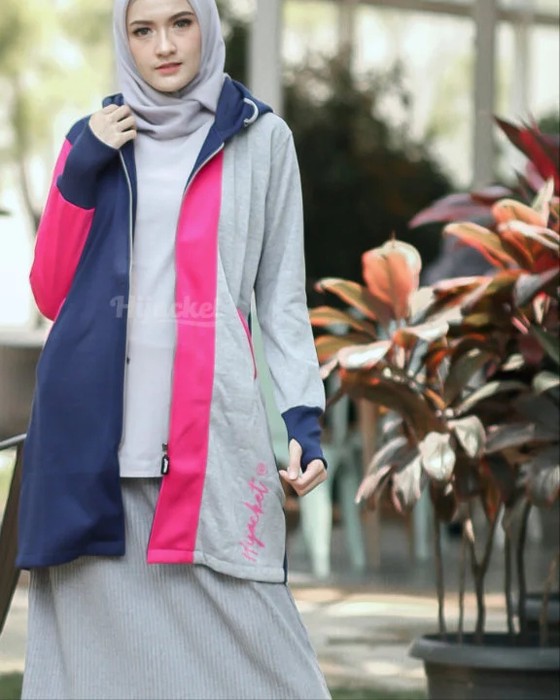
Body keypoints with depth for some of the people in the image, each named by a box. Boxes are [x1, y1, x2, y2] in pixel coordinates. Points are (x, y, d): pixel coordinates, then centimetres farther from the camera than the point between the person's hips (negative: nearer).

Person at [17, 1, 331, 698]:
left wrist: (302, 417, -3)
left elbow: (281, 294, 9)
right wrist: (81, 171, -1)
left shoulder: (260, 138, 9)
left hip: (211, 430, -2)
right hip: (94, 431, 2)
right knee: (103, 633, -2)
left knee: (240, 638, -12)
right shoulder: (93, 141, 15)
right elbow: (52, 294, 10)